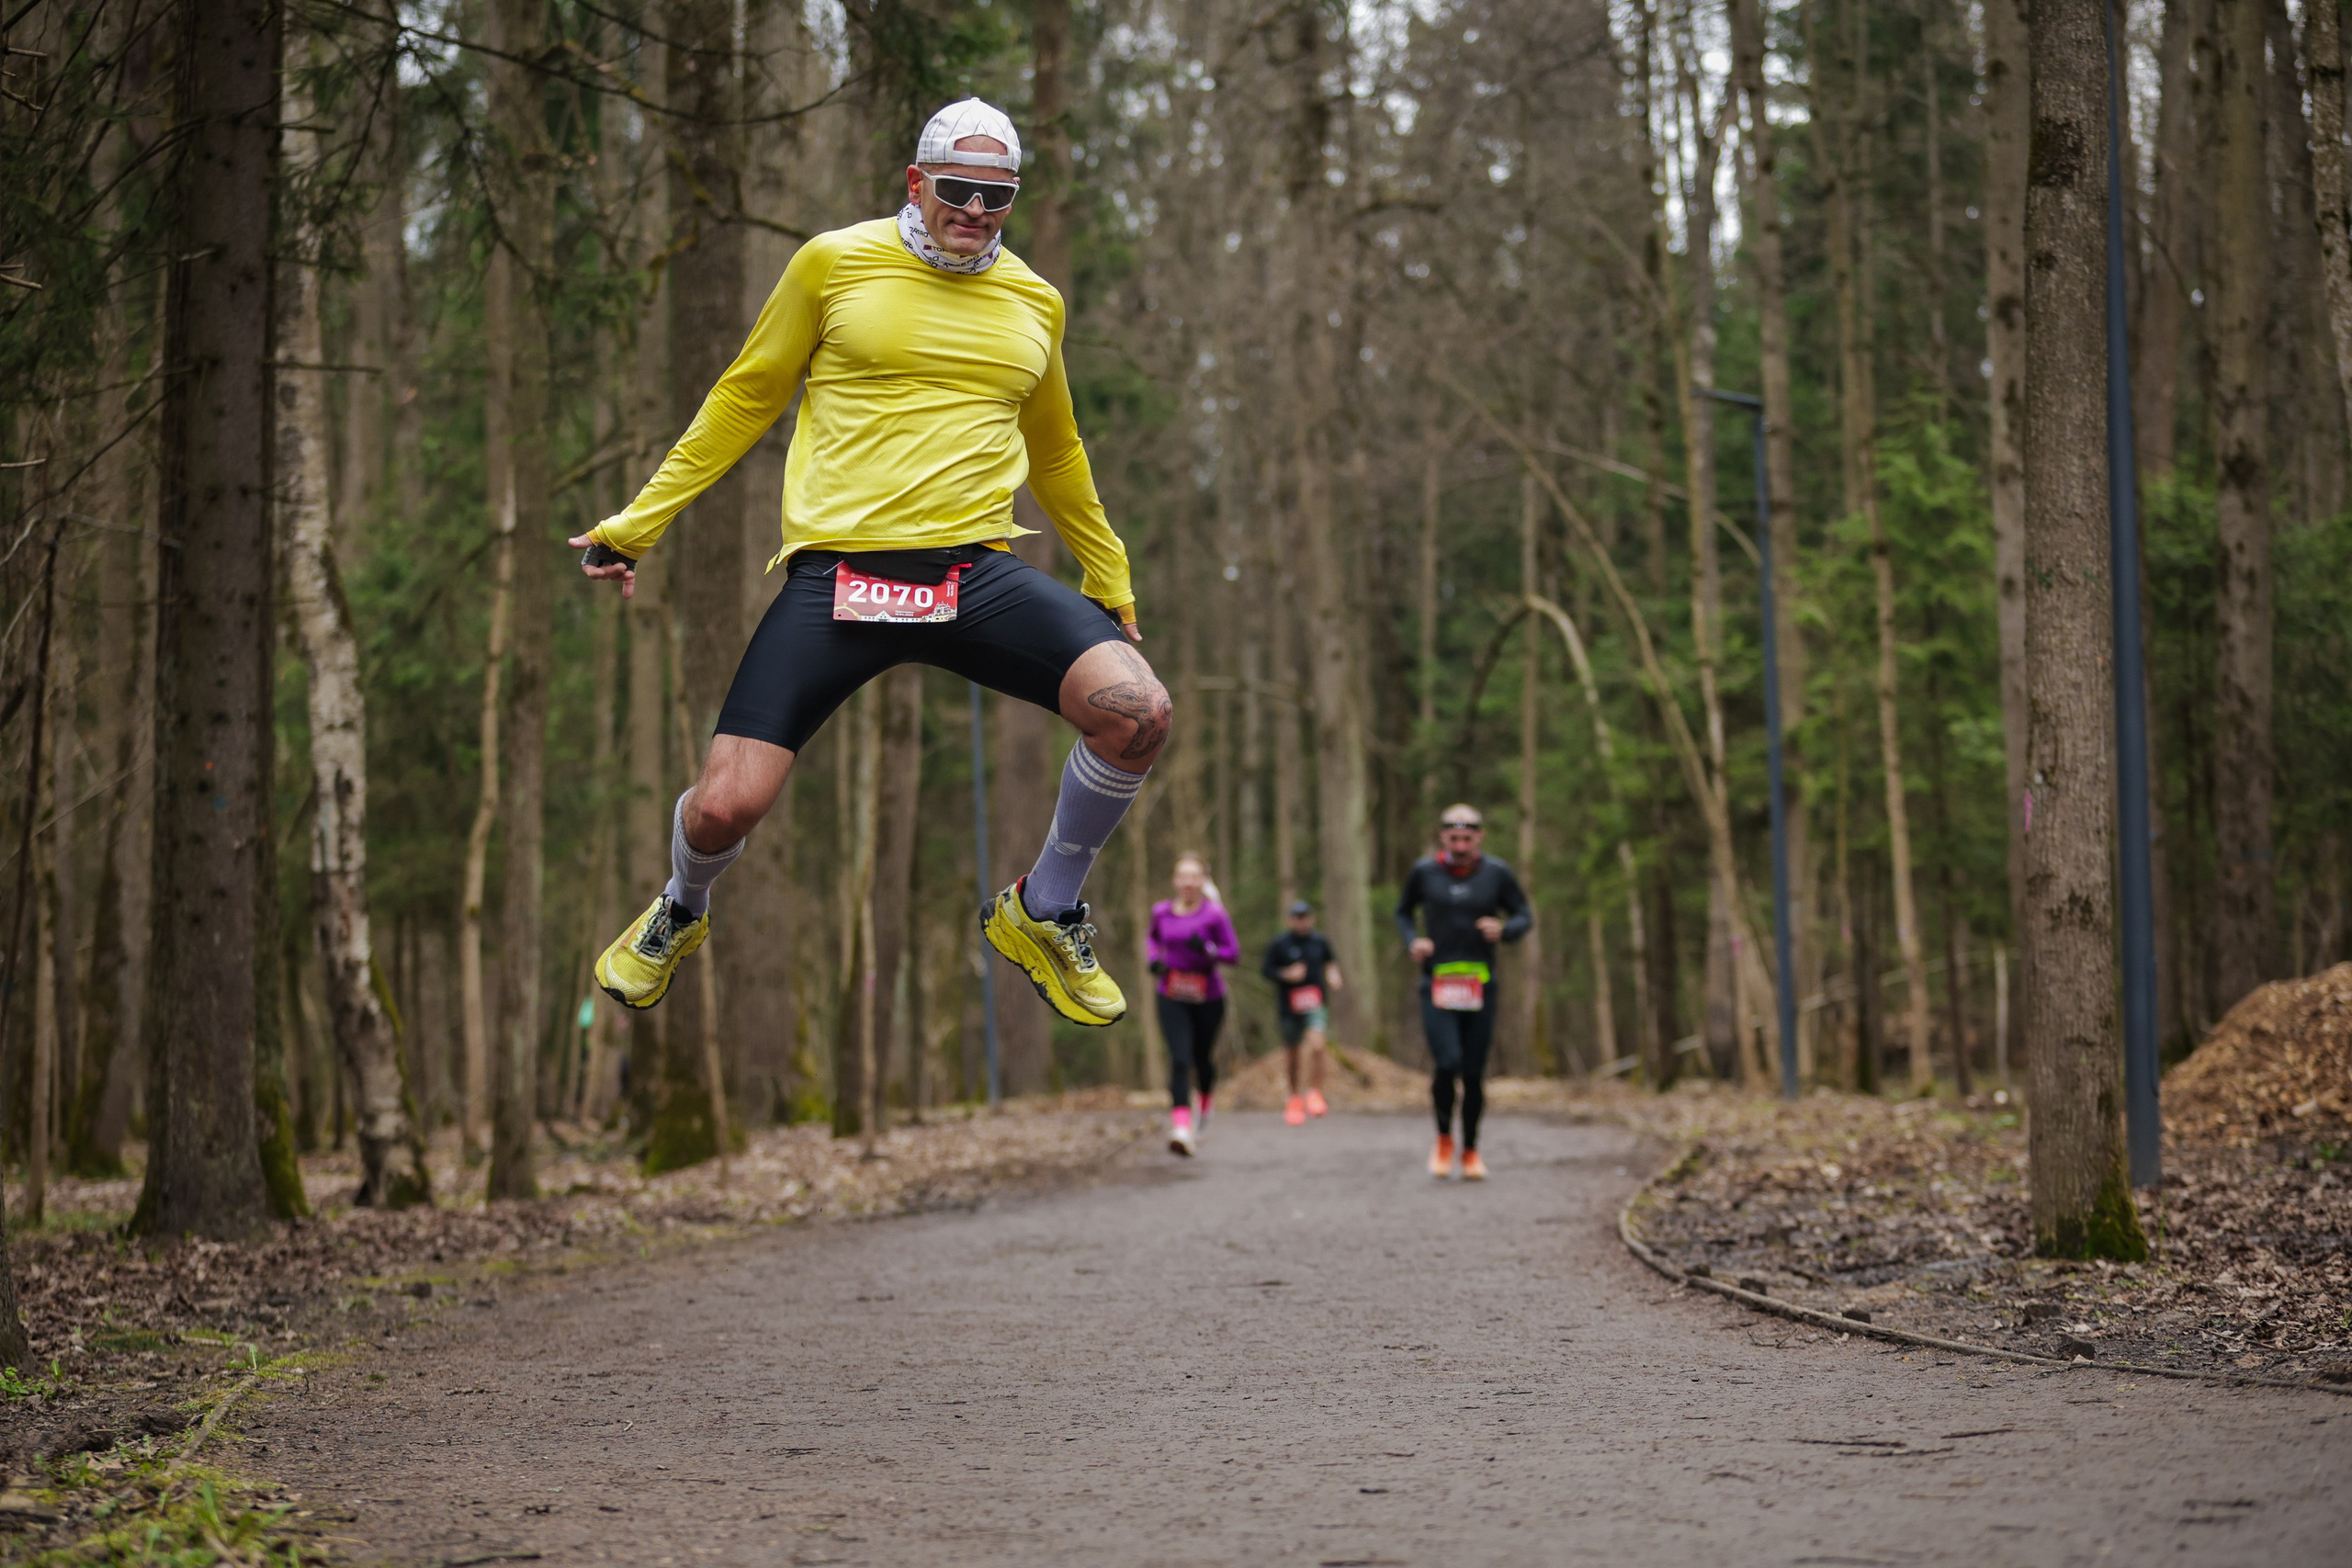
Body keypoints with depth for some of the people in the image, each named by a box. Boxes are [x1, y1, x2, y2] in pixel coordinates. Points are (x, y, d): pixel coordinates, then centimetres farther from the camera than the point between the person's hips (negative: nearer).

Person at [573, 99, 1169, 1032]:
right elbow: (745, 400, 13)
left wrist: (1111, 580, 34)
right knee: (724, 808, -13)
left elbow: (1054, 454, 28)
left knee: (1135, 710, -23)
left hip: (977, 569, 3)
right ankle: (681, 914, 28)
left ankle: (1043, 913, 5)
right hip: (836, 570, -2)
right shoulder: (834, 263, 3)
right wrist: (637, 524, 13)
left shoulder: (1034, 302, 13)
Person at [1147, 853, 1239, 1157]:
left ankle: (1205, 1104, 46)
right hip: (1171, 999, 1)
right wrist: (1154, 958, 1)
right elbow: (1152, 937, 21)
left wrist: (1208, 950, -28)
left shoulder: (1214, 914, -10)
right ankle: (1180, 1126, -26)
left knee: (1202, 1058, 13)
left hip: (1208, 1000, -1)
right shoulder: (1162, 911, 0)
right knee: (1179, 1058, -16)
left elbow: (1234, 954, -9)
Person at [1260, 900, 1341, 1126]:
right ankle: (1294, 1097, 30)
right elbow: (1265, 969, -2)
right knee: (1291, 1052, 9)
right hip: (1289, 1004, 0)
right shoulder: (1280, 944, -3)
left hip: (1315, 1003, 0)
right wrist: (1286, 974, -16)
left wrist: (1333, 973, 2)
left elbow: (1330, 961, 22)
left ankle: (1315, 1093, -7)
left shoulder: (1320, 941, 5)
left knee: (1316, 1045, -22)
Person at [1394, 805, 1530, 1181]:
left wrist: (1504, 930, -13)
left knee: (1474, 1073, 2)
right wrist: (1412, 940, -3)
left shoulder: (1496, 873, 1)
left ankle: (1471, 1150, 22)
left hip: (1479, 987, 1)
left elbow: (1524, 916, 9)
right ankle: (1444, 1138, 7)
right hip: (1436, 984, -1)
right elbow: (1403, 911, 17)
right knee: (1447, 1063, -18)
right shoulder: (1424, 872, 1)